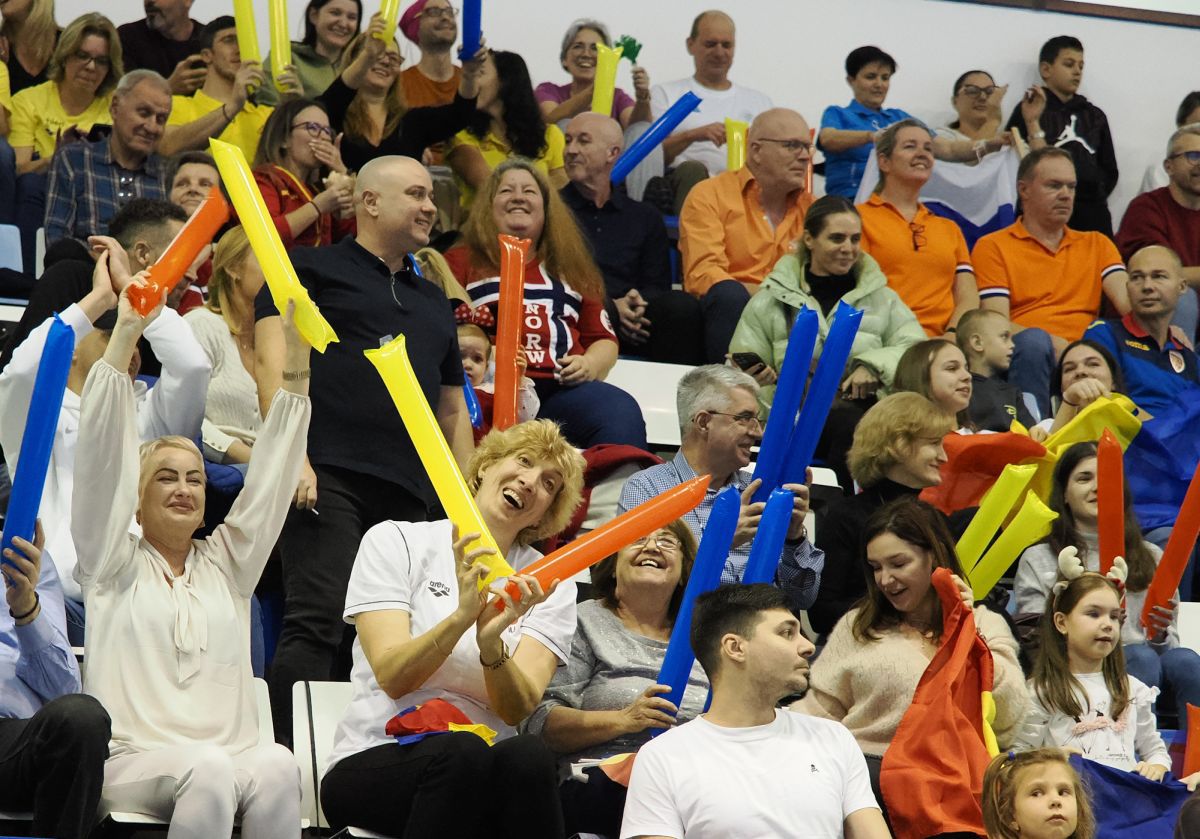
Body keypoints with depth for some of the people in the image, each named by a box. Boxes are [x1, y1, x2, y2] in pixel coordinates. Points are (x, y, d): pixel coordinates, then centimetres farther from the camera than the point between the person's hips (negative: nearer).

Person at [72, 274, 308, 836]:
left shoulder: (228, 563, 24)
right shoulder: (113, 561, 14)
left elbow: (271, 475, 17)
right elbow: (102, 456, 4)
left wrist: (296, 358, 8)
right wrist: (125, 333, -4)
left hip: (229, 757, 3)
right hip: (130, 762, -3)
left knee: (277, 764, -32)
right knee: (209, 768, -37)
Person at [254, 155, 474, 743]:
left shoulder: (433, 303, 29)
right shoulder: (314, 269, 10)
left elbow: (452, 408, 31)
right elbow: (272, 361, -2)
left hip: (408, 494, 6)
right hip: (327, 475, -6)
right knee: (319, 623, -17)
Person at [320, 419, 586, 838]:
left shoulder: (550, 585, 11)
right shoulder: (395, 542, 5)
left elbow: (517, 709, -5)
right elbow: (392, 677, -9)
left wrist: (491, 642, -26)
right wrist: (463, 615, -25)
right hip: (375, 762, -2)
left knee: (529, 755, -35)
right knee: (460, 752, -37)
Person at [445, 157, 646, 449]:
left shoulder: (572, 270, 33)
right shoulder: (461, 261, 24)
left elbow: (604, 339, 29)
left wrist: (589, 364, 5)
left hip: (564, 389, 3)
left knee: (622, 411, -33)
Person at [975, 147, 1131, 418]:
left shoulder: (1097, 244, 24)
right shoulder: (993, 247, 11)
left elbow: (1126, 298, 6)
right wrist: (1055, 345, -20)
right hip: (1024, 357, -2)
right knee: (1034, 340, -37)